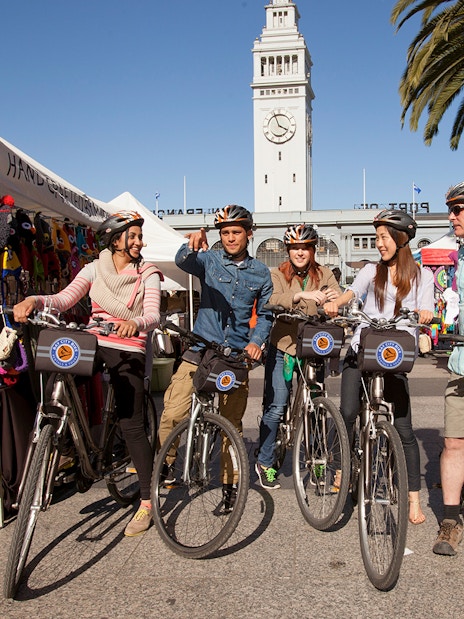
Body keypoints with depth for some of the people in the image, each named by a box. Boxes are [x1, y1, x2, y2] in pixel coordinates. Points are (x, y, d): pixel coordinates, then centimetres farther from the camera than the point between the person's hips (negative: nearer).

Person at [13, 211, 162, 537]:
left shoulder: (148, 274, -1)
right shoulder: (95, 269, 7)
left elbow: (153, 316, -14)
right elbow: (64, 299, -4)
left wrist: (135, 323, -38)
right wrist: (34, 300, -24)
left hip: (129, 351, -4)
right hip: (93, 344, 4)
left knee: (131, 425, -7)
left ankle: (147, 502, 2)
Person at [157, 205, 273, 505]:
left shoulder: (261, 272, 8)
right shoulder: (209, 259, 2)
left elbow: (265, 313, 12)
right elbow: (183, 262, -19)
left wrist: (256, 341, -6)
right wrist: (192, 246, -42)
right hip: (200, 350, -1)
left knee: (232, 423, 8)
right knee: (172, 413, -12)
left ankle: (229, 481, 23)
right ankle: (166, 463, 13)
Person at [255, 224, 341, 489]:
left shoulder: (324, 274, 4)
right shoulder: (278, 275, -3)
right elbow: (273, 301, -23)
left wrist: (335, 299, -32)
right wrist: (302, 295, -39)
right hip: (282, 348, -2)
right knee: (276, 407, -6)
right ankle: (265, 462, 11)